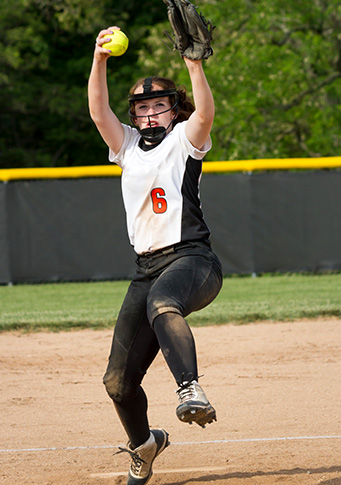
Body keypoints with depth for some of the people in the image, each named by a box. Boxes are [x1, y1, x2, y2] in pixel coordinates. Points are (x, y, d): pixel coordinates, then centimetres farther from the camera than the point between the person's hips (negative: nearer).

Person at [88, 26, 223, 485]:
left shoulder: (184, 141, 7)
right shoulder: (128, 145, 21)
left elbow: (205, 112, -14)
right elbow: (98, 110, 5)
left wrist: (194, 62, -27)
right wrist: (100, 59, -9)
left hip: (192, 258, -6)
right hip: (148, 269, 6)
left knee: (162, 303, -42)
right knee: (119, 380, 4)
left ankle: (191, 390, -58)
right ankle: (143, 443, 31)